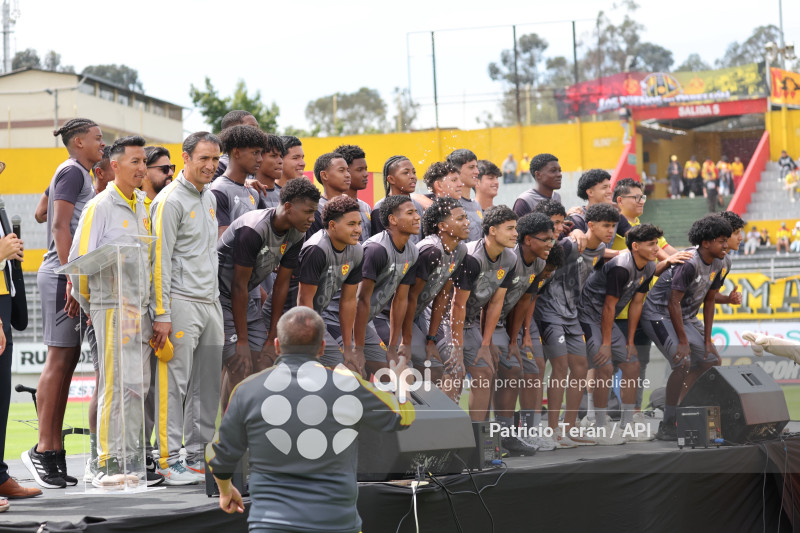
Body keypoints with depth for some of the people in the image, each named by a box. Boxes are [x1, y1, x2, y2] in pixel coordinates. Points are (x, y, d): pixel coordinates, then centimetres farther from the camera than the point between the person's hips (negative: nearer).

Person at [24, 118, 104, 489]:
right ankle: (43, 449, -10)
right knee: (59, 359, -10)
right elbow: (60, 226, -16)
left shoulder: (82, 176, 22)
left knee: (66, 361, 7)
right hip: (62, 274, -10)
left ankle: (54, 450, 9)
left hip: (73, 276, 10)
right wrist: (71, 277, -22)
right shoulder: (71, 172, -7)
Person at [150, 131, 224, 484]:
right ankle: (169, 458, -4)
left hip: (210, 302, 8)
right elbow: (160, 260, -13)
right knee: (174, 382, -7)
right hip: (181, 302, -8)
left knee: (208, 385, 8)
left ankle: (197, 455, 14)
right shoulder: (171, 200, -8)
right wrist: (162, 315, -17)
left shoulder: (209, 198, 17)